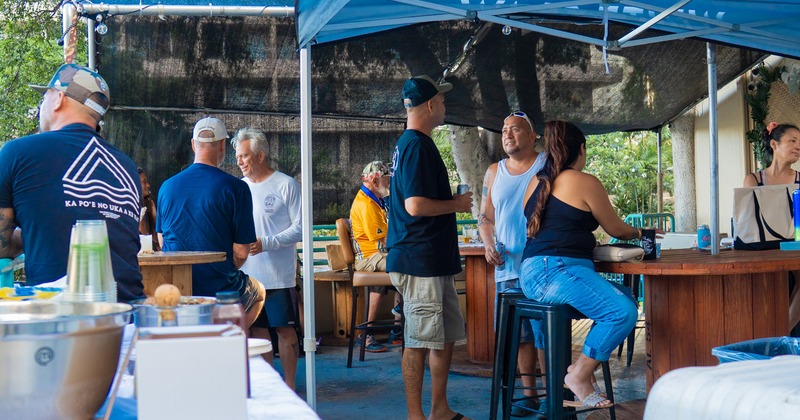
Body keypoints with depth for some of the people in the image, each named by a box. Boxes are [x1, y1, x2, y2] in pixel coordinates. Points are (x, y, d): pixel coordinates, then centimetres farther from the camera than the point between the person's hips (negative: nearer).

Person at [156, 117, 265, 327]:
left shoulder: (167, 186, 1)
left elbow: (162, 242, 11)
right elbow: (241, 252, -12)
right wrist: (226, 273, 7)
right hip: (220, 289, -4)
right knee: (258, 292, 30)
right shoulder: (235, 188, -13)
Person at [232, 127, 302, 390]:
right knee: (257, 330, 10)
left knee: (285, 330, 2)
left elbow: (300, 228, -9)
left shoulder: (286, 185, -6)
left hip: (279, 275, -5)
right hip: (248, 274, 5)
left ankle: (288, 385, 13)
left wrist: (266, 243, -19)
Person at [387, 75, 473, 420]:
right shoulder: (417, 146, -15)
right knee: (419, 341, -3)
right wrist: (457, 204, -9)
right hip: (419, 262, -11)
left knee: (446, 336, 15)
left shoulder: (411, 144, 18)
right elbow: (416, 205, -23)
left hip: (435, 261, 11)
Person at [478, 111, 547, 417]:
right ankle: (529, 394, 19)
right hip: (508, 269, 5)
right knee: (520, 334, 9)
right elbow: (485, 218, 18)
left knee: (546, 335, -4)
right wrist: (488, 243, 1)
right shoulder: (494, 173, 14)